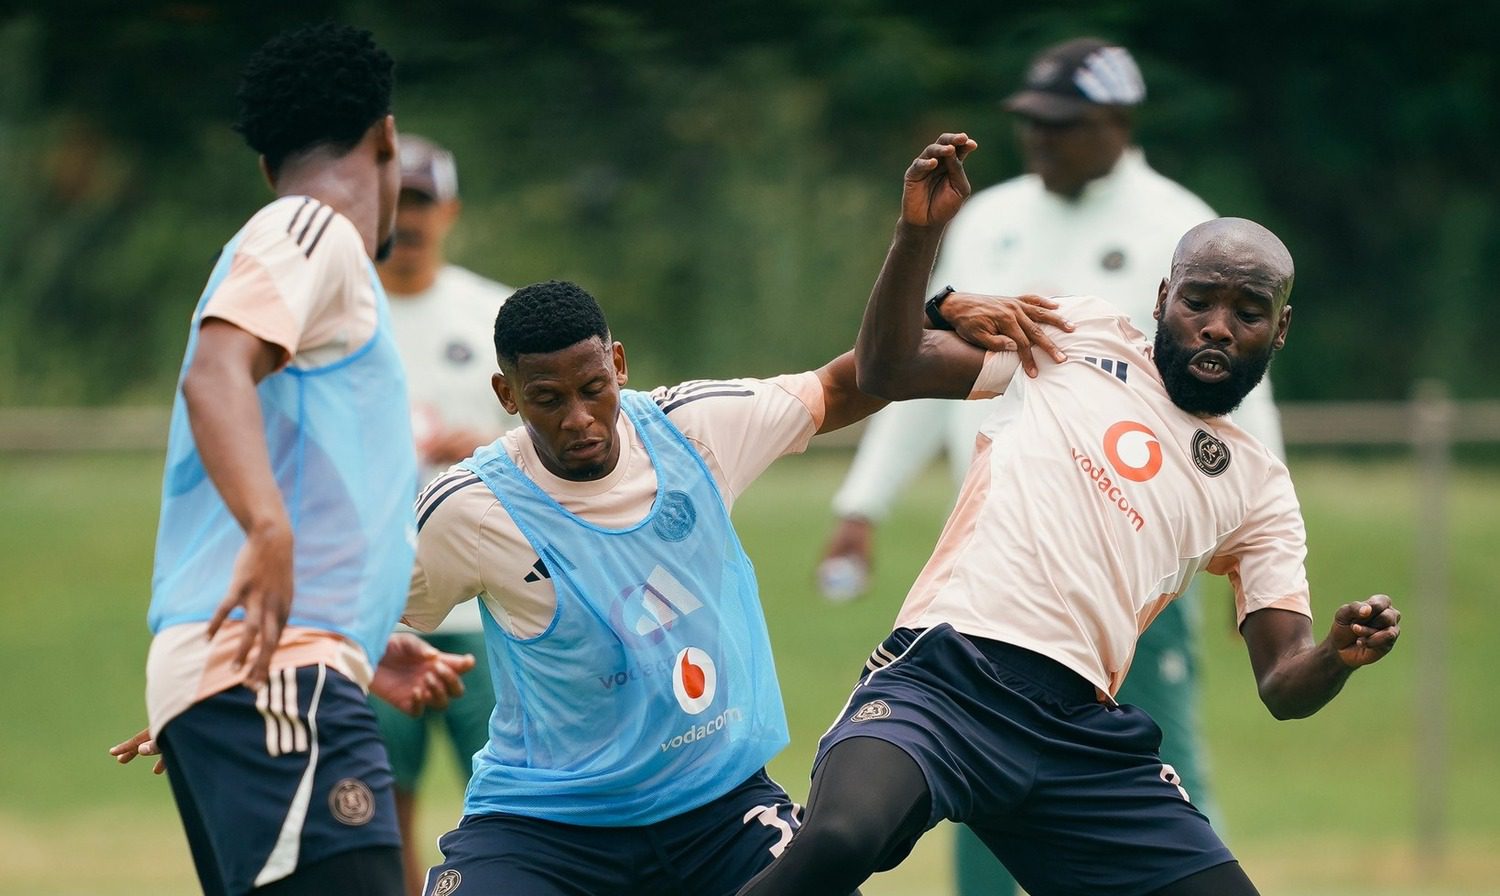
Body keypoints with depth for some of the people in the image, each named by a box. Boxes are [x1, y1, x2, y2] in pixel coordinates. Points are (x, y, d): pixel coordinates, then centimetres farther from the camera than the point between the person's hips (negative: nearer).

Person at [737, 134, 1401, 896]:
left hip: (1086, 739, 4)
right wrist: (919, 233, -4)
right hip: (943, 679, -4)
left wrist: (1338, 656, -9)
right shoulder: (1081, 334, 16)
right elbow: (889, 370, 12)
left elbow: (1284, 684, 15)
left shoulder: (1258, 486, 22)